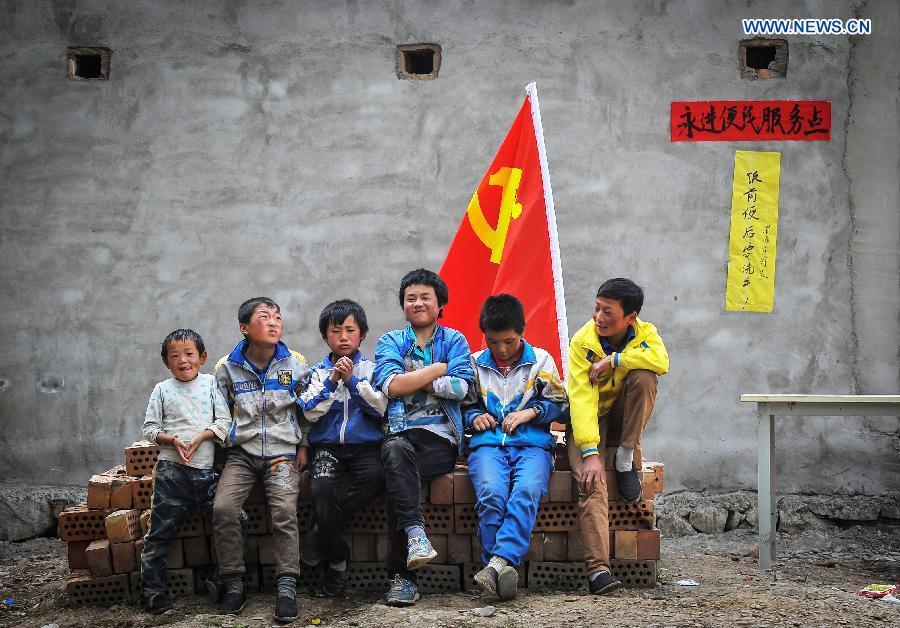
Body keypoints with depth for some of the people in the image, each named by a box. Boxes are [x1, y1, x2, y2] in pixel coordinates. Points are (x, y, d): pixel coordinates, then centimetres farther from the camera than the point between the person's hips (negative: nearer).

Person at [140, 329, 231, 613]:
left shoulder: (211, 383, 7)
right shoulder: (162, 390, 8)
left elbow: (224, 421, 1)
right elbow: (149, 428, 6)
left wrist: (200, 437, -13)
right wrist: (172, 440, -11)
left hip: (206, 468, 1)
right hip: (172, 469, 0)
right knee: (160, 531, -1)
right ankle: (152, 591, 8)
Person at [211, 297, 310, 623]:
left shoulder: (296, 365, 4)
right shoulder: (227, 368, 3)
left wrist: (304, 447, 8)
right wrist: (224, 446, 7)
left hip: (282, 453, -1)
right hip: (242, 453, 1)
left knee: (284, 511, -25)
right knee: (223, 508, -22)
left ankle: (287, 586, -17)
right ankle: (234, 584, -9)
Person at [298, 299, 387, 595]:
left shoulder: (371, 369, 11)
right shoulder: (318, 372, 13)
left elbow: (380, 407, -4)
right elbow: (310, 412, 0)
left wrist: (353, 380, -10)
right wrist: (332, 381, -9)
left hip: (365, 445, 0)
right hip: (328, 446, 1)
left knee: (375, 477, -34)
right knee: (321, 489, -31)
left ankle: (319, 534, -16)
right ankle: (337, 557, -10)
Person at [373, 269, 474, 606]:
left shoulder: (454, 340, 15)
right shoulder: (390, 342, 18)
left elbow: (460, 387, -4)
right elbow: (391, 385, -3)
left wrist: (411, 381, -3)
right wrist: (439, 369, -1)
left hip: (441, 438, -1)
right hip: (401, 431, 1)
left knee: (397, 480, -30)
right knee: (395, 450, -37)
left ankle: (401, 575, -26)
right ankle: (415, 533, -44)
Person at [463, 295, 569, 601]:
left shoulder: (540, 360, 14)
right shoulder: (474, 363, 18)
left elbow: (561, 407, 14)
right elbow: (464, 406, 26)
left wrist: (531, 412, -3)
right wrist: (475, 417, 3)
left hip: (532, 444, -1)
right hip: (488, 443, 1)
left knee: (526, 492, -36)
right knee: (491, 494, -33)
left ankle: (497, 563, -48)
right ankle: (503, 574, -33)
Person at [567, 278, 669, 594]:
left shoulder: (645, 333, -9)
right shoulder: (582, 342, -16)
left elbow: (661, 361, -32)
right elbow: (581, 399, -26)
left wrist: (613, 359, -30)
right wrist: (590, 452, -36)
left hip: (622, 420, 2)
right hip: (587, 422, -2)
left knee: (644, 376, -28)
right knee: (591, 483, -30)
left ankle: (625, 459, -18)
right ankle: (598, 568, -38)